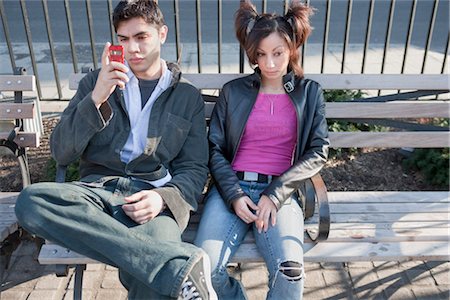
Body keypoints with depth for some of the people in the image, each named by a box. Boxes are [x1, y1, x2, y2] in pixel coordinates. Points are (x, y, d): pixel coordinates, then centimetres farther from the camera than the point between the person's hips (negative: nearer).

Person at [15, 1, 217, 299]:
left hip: (152, 198, -3)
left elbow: (194, 169, 9)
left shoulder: (188, 96, 15)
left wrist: (163, 198, -13)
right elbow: (61, 153, 7)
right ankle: (181, 265, -35)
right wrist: (96, 99, -8)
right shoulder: (96, 82, 17)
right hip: (97, 189, 4)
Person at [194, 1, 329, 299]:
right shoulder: (233, 91, 11)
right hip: (232, 187, 1)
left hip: (280, 191, 0)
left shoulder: (310, 93, 12)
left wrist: (275, 194, -8)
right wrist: (234, 195, -9)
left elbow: (318, 151, 4)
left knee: (290, 271, -27)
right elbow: (215, 148, 7)